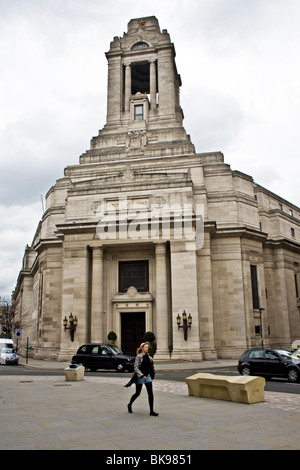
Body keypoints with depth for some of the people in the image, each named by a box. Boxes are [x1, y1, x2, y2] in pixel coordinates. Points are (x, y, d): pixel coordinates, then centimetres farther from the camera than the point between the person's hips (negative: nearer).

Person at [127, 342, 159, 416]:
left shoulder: (148, 355, 5)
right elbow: (136, 367, -18)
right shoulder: (139, 356, -13)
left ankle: (151, 411, 0)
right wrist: (141, 375, -24)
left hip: (147, 376, 5)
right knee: (137, 393, 9)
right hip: (140, 377, -5)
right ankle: (129, 405, 36)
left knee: (150, 393, -4)